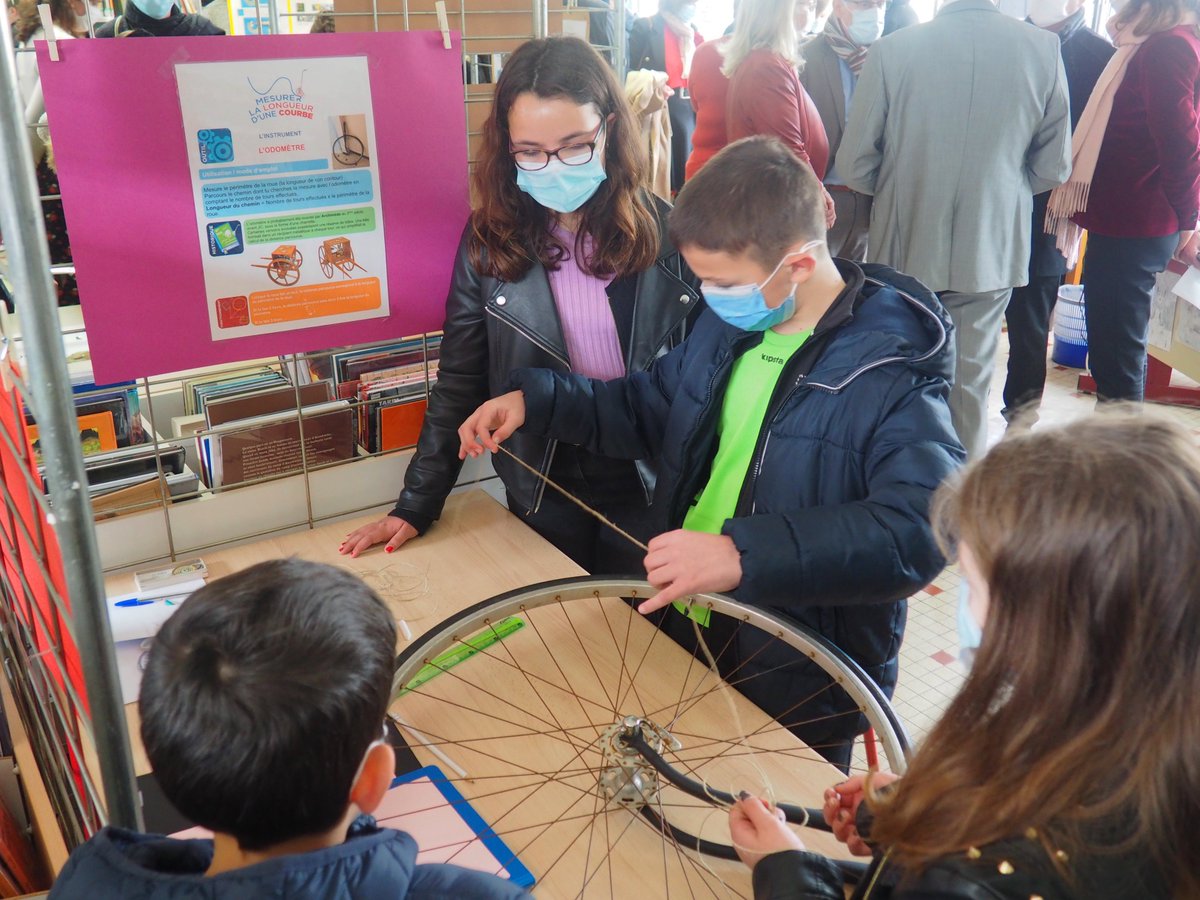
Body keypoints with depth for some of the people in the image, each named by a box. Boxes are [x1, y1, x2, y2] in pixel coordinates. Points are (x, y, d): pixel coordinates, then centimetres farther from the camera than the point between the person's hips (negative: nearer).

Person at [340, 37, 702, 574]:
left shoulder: (666, 233, -10)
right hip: (544, 495, 1)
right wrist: (416, 506, -4)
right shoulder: (489, 239, -8)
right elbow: (459, 382, -2)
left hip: (652, 491, 0)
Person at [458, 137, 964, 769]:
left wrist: (743, 556, -46)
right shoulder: (730, 322, -1)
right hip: (684, 645, 7)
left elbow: (920, 527, -37)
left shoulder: (892, 371, -23)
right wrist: (535, 401, -1)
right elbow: (648, 409, 13)